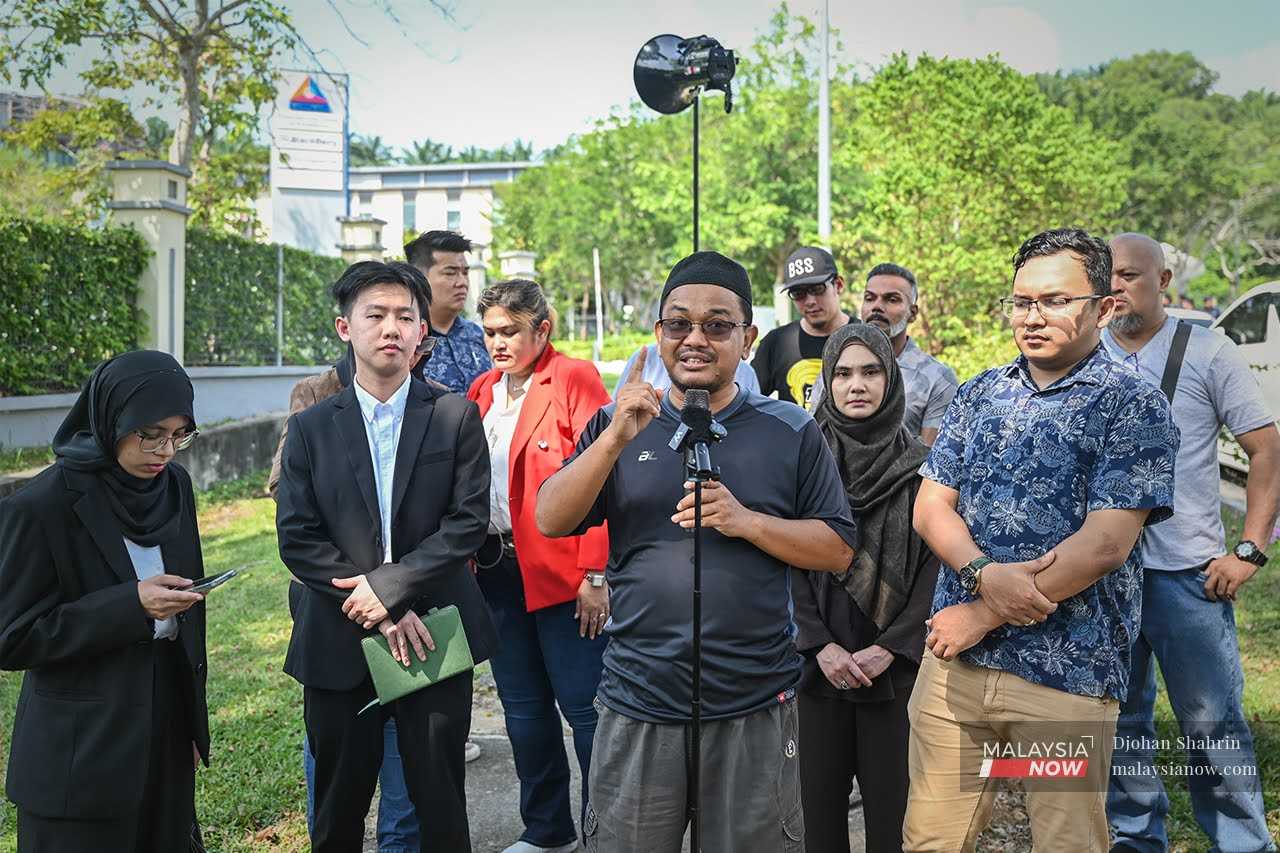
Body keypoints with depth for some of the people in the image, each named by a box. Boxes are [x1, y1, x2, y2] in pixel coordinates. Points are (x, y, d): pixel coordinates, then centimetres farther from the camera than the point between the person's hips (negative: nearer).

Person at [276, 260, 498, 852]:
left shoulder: (456, 417, 0)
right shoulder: (311, 428, 4)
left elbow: (468, 520, -6)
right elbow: (296, 537, -3)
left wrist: (386, 585, -15)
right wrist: (383, 612, -12)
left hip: (433, 638, -1)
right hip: (339, 643, 1)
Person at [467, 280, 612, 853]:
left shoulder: (575, 380, -7)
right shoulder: (483, 390, 13)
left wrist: (595, 574, -17)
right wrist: (467, 558, 7)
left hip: (562, 572, -6)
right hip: (497, 569, 7)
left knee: (584, 707, 0)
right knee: (524, 707, 15)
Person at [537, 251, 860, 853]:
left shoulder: (790, 432, 2)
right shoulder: (617, 424, 4)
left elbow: (838, 550, 1)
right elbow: (550, 521, -6)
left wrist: (747, 521, -16)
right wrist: (617, 438, -20)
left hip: (755, 710, 0)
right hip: (637, 707, 1)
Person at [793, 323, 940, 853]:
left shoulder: (917, 464, 0)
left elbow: (934, 565, -3)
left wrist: (890, 647, -11)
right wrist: (820, 645, -8)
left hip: (894, 665, -1)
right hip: (821, 663, 1)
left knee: (890, 805, 4)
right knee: (820, 799, 8)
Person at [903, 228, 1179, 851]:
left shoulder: (1133, 407, -5)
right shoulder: (978, 395, 9)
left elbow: (1105, 544, -15)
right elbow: (930, 507, 5)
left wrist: (982, 615, -13)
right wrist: (985, 575, -16)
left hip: (1067, 677, -4)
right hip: (953, 659, 4)